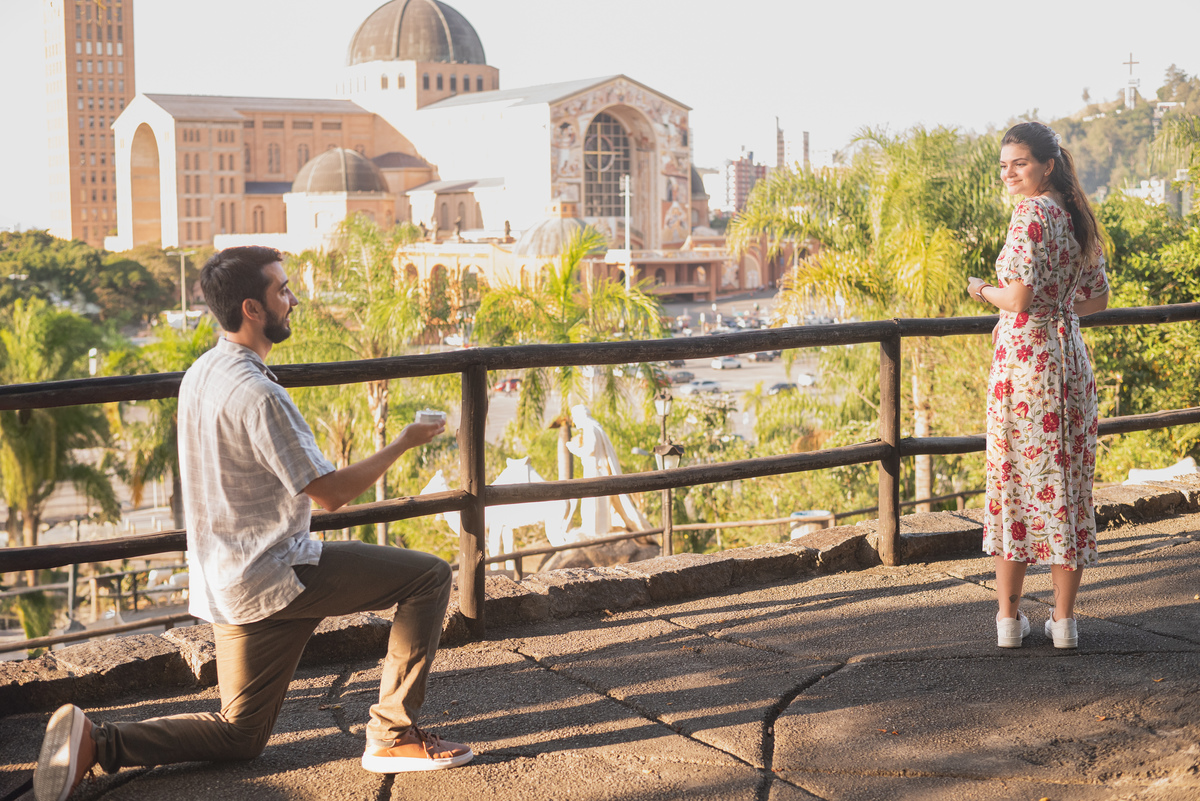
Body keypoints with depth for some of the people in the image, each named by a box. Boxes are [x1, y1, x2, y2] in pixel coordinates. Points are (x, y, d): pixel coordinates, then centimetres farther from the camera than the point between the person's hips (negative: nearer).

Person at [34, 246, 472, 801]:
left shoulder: (199, 375, 9)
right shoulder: (256, 394, -21)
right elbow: (332, 493, -18)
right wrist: (404, 444, -6)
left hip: (225, 582, 9)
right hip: (272, 577, -9)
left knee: (238, 737, 19)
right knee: (428, 576, -4)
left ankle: (95, 741, 3)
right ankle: (393, 736, -1)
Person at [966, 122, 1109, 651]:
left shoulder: (1032, 212, -13)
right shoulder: (1076, 214, 11)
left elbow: (1020, 297, -20)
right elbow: (1097, 299, 17)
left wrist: (983, 291, -1)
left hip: (1023, 359, -7)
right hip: (1070, 357, 7)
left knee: (1014, 479, 3)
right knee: (1069, 480, 8)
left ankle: (1009, 617, 9)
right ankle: (1064, 618, 12)